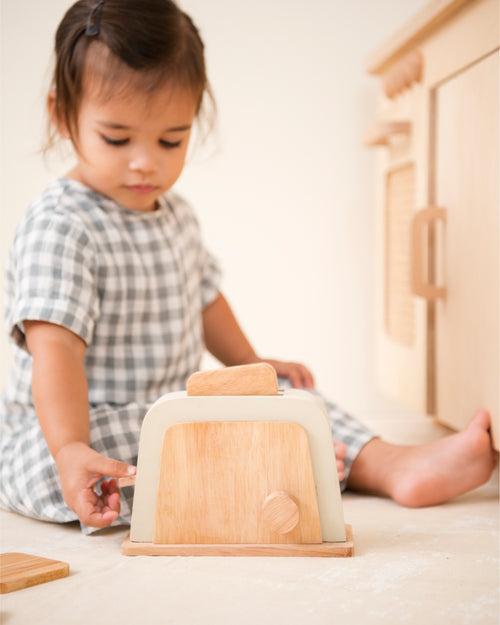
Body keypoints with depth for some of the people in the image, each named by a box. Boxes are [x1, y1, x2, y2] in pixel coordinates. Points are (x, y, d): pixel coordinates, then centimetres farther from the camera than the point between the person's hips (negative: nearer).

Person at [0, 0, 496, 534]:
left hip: (168, 415, 7)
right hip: (58, 432, -7)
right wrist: (71, 450, -44)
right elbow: (55, 348, -32)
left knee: (280, 392, -2)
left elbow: (204, 298, 23)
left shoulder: (176, 215, 7)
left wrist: (252, 366, 25)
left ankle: (396, 466, -12)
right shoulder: (60, 228, -21)